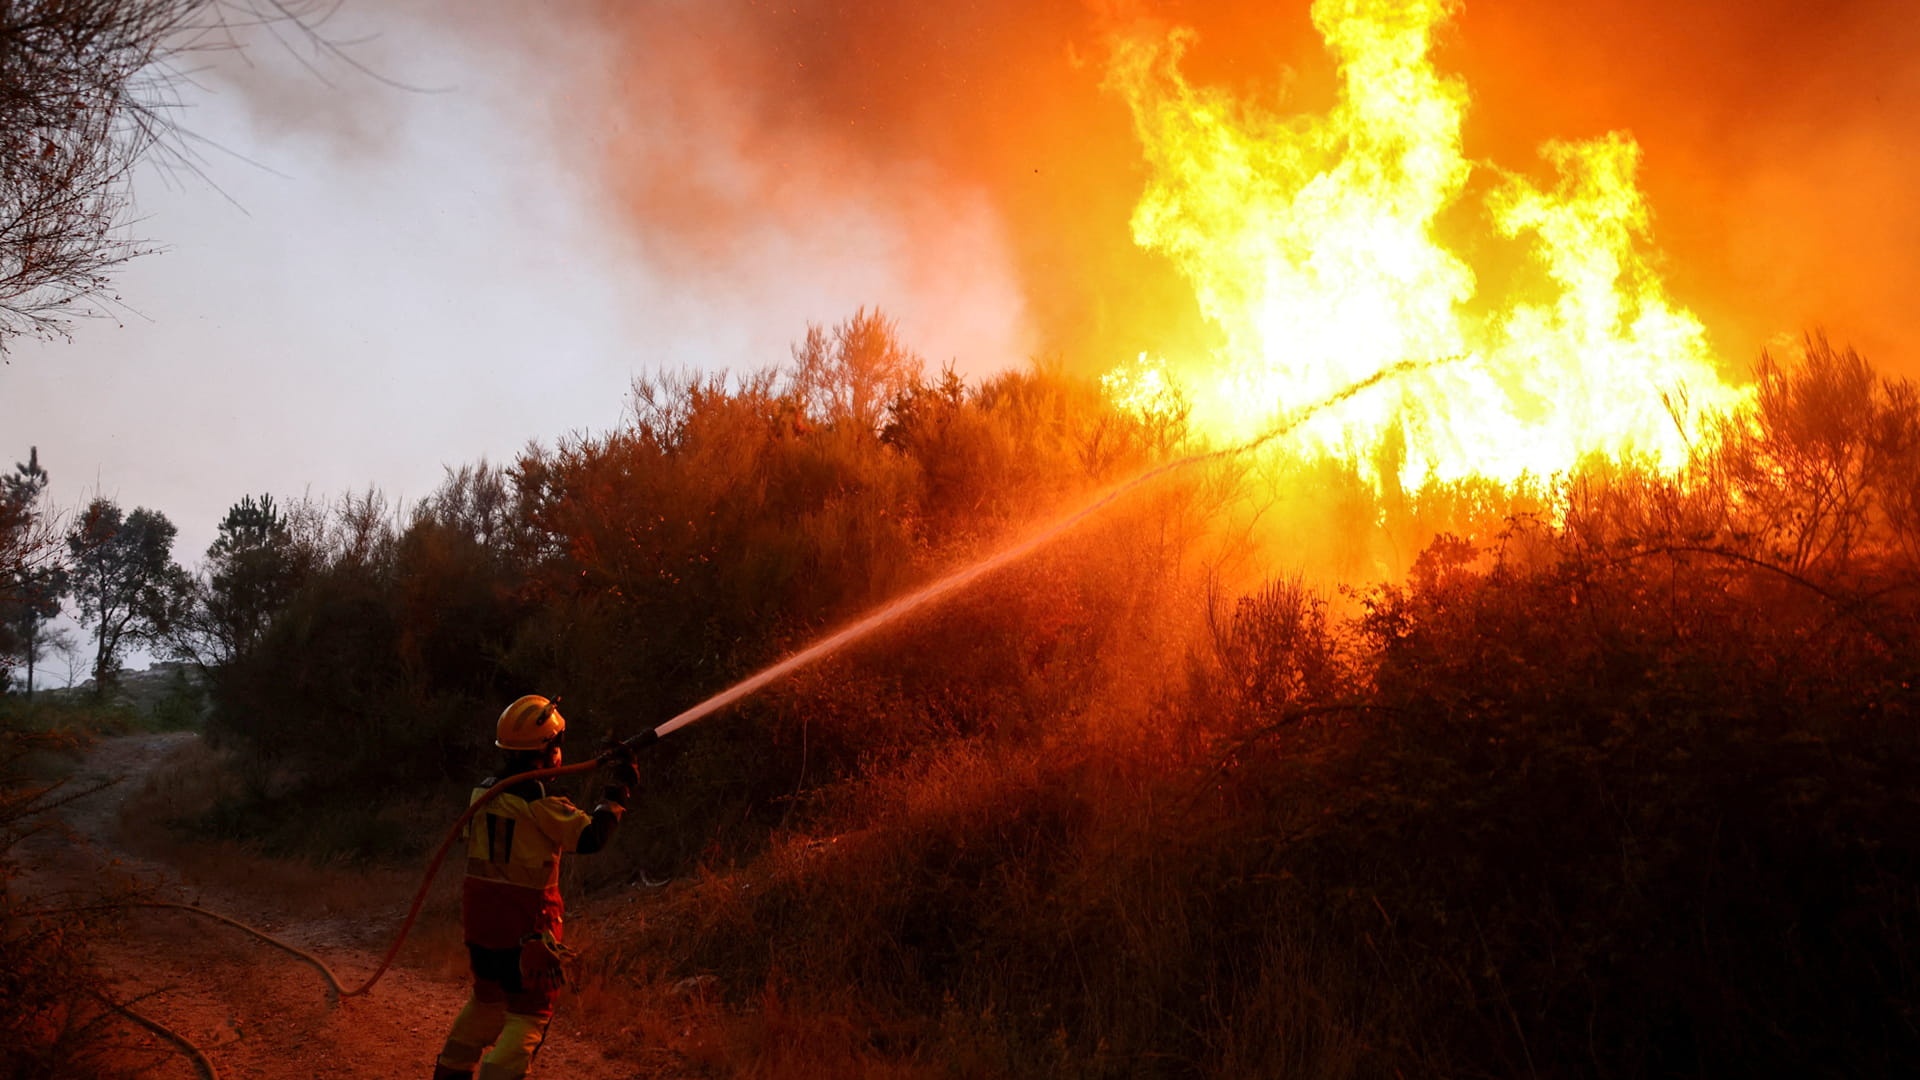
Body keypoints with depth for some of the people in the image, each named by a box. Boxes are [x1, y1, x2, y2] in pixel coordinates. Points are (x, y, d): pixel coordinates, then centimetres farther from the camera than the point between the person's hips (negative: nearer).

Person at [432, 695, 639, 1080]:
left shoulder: (484, 790, 3)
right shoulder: (537, 802, -21)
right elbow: (590, 835, -19)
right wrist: (619, 788, -9)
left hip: (478, 917, 8)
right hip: (525, 923, -8)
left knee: (487, 999, 26)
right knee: (529, 1014, 2)